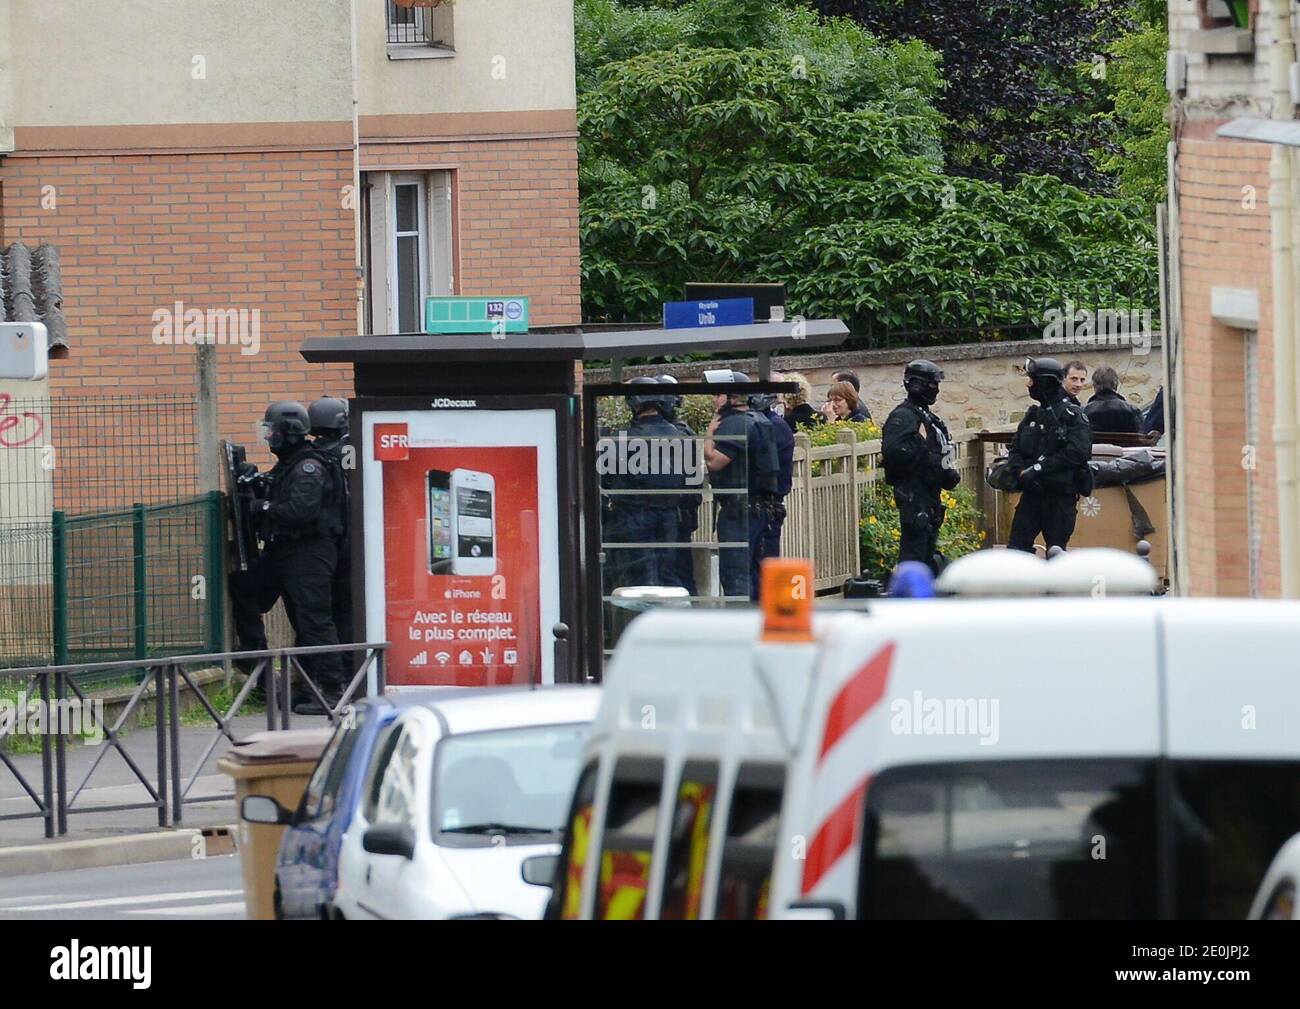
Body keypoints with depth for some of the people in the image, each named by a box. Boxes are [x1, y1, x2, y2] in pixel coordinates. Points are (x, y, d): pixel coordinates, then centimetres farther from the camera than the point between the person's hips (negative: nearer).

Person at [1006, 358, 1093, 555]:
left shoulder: (1072, 415, -6)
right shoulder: (1033, 415, 14)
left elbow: (1076, 452, -19)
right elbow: (1016, 450, 12)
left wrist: (1039, 468, -21)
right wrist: (1020, 471, -11)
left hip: (1060, 494, -6)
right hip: (1031, 492, 6)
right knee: (1017, 546, -3)